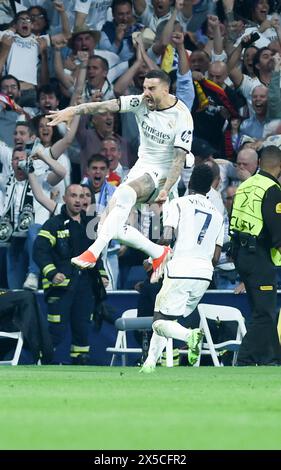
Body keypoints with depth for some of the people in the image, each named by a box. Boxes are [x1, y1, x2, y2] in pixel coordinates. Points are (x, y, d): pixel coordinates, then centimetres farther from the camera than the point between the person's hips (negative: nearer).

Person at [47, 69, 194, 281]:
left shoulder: (182, 117, -18)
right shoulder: (142, 102, -5)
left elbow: (180, 159, -19)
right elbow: (106, 106, -17)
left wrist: (166, 189, -29)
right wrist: (73, 110, -31)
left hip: (163, 171, -7)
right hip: (142, 166, 7)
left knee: (125, 193, -36)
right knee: (113, 227, -3)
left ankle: (94, 251, -37)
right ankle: (159, 253, 17)